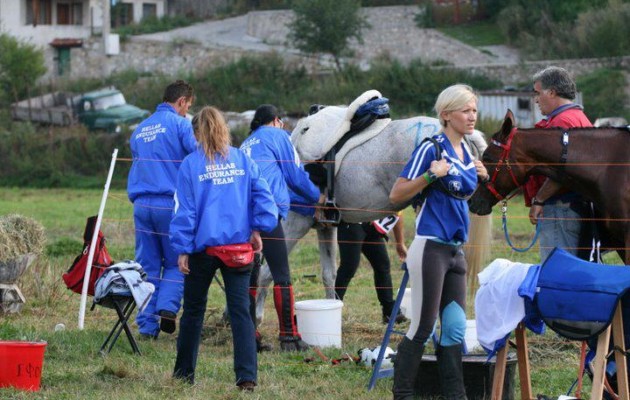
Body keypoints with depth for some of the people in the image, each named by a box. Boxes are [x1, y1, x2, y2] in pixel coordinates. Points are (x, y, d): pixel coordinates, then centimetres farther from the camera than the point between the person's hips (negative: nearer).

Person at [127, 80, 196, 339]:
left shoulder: (141, 129, 19)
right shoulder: (179, 124, -3)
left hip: (141, 204, 5)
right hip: (170, 203, -5)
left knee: (147, 266, 8)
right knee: (175, 263, 6)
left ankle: (147, 325, 4)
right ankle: (167, 307, -15)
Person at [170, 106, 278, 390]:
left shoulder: (191, 164, -5)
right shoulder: (243, 160, 3)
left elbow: (184, 209, -5)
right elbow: (262, 194, -2)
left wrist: (182, 249, -3)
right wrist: (257, 229, 2)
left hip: (204, 247, -2)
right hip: (239, 245, 2)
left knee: (193, 310, 14)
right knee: (240, 311, 0)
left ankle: (184, 371, 25)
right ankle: (247, 376, -11)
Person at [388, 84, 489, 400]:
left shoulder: (467, 152, 12)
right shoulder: (431, 149, -11)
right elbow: (396, 196, -13)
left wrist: (481, 178, 11)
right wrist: (430, 175, -24)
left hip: (455, 251, 8)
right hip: (430, 248, -7)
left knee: (455, 327, 7)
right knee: (422, 327, -2)